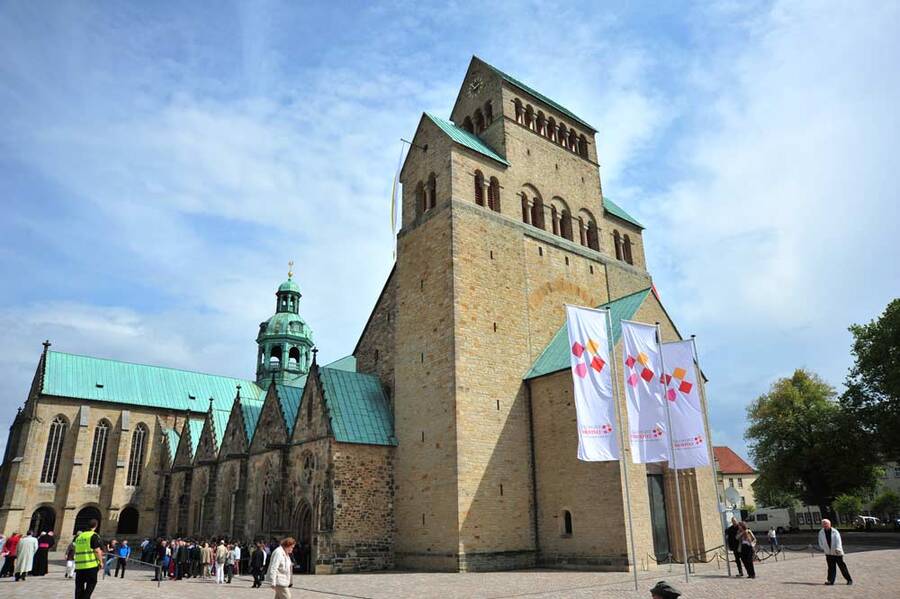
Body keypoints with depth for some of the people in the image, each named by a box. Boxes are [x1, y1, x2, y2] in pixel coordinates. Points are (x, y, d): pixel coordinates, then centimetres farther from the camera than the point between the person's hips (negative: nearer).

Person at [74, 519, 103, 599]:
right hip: (91, 565, -6)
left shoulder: (79, 536, 14)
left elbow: (76, 550, 23)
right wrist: (101, 561, -4)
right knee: (91, 583, 3)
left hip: (79, 565, 6)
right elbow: (97, 550, -14)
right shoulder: (94, 536, -8)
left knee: (79, 586, 13)